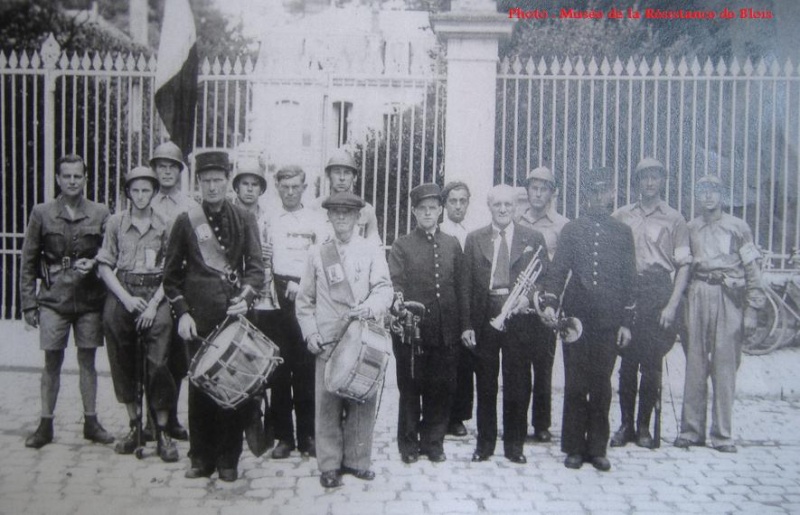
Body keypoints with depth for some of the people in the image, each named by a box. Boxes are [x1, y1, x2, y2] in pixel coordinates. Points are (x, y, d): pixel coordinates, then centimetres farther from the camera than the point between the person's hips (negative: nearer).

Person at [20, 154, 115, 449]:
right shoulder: (41, 213, 2)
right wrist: (28, 303, 1)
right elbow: (28, 262, 4)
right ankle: (46, 425, 13)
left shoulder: (100, 214, 2)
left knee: (87, 360, 7)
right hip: (53, 299, 0)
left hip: (90, 299, 1)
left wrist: (93, 263, -13)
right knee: (52, 361, 3)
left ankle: (91, 422, 18)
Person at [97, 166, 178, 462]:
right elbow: (105, 266, 5)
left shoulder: (164, 225, 4)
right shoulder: (116, 222, 6)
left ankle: (162, 431, 1)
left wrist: (153, 304, -8)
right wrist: (127, 298, -6)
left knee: (158, 364, -9)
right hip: (121, 296, 2)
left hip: (155, 297, -2)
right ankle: (134, 425, 20)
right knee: (124, 365, 6)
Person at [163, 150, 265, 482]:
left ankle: (228, 459, 14)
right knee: (199, 384, 3)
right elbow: (171, 274, 9)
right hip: (199, 318, 0)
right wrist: (181, 313, -2)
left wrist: (246, 296, -17)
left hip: (235, 315, 0)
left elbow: (256, 267, 2)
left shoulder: (244, 220, 8)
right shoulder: (186, 221, 7)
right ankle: (201, 458, 17)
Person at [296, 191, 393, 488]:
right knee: (327, 402, 1)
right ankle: (329, 464, 12)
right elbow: (305, 299, 11)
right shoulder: (317, 254, 10)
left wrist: (370, 307, -25)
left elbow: (384, 289, -5)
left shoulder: (372, 252, 6)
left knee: (363, 400, 4)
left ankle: (357, 460, 18)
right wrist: (310, 333, 0)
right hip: (327, 341, 0)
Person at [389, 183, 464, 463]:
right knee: (410, 388, 6)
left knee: (442, 388, 7)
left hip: (446, 331, 2)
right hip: (412, 328, -2)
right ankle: (409, 443, 20)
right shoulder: (401, 245, 5)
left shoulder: (452, 244, 12)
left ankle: (433, 442, 23)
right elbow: (395, 281, -6)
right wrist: (397, 300, -27)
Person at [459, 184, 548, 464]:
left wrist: (528, 297, -14)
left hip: (518, 317, 0)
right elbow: (465, 285, 4)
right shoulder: (474, 239, 7)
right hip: (484, 318, 1)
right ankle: (485, 443, 21)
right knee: (485, 385, 8)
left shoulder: (533, 238, 6)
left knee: (518, 385, 5)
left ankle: (514, 444, 18)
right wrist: (466, 324, -2)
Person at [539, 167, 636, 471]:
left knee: (601, 386, 5)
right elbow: (558, 269, 0)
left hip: (609, 321, 1)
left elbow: (629, 279, 8)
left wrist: (626, 322, 3)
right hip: (575, 317, 0)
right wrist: (550, 301, -17)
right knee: (575, 385, 3)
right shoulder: (571, 230, 8)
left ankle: (597, 448, 16)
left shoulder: (623, 232, 10)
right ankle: (574, 447, 13)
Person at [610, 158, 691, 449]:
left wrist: (672, 305, -8)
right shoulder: (621, 216, 11)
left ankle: (644, 427, 12)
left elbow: (683, 265, 1)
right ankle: (625, 424, 13)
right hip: (626, 293, 2)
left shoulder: (674, 220, 5)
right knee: (627, 362, 4)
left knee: (651, 364, 1)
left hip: (658, 293, -1)